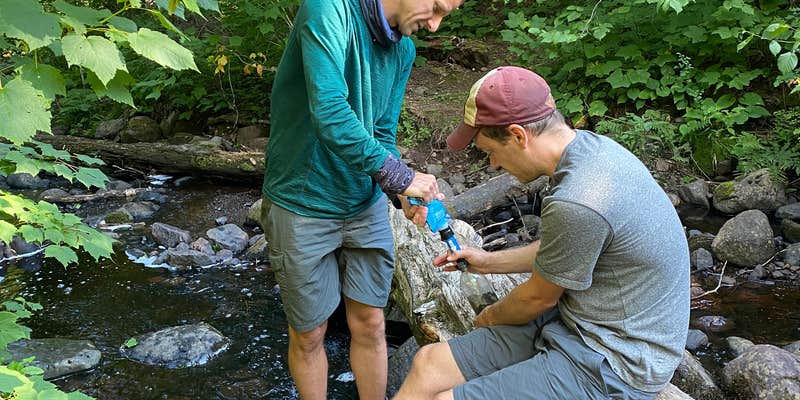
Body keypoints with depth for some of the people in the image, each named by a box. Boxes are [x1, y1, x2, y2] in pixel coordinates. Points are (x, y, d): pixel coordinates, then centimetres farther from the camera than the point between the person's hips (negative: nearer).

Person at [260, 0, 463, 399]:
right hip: (303, 208, -6)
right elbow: (329, 114, -31)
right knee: (309, 335, 11)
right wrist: (400, 176, -25)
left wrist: (407, 194, -13)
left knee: (369, 323, 14)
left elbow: (382, 135, 5)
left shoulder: (403, 50, 3)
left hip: (366, 205, 6)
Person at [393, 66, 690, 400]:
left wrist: (489, 318, 9)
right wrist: (490, 262, 21)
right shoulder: (591, 145, 0)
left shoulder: (575, 205, -30)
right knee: (429, 363, 2)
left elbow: (539, 298, -11)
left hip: (611, 367, -9)